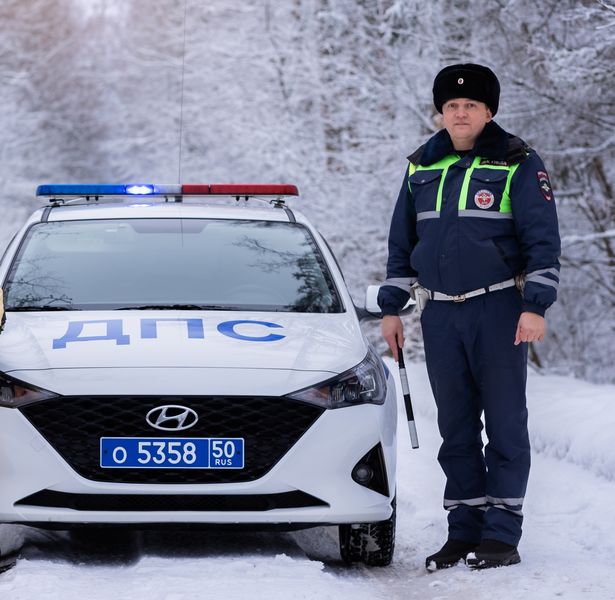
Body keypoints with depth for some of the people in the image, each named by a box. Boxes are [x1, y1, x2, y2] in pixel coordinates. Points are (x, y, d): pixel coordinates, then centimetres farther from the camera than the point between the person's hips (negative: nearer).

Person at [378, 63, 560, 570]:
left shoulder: (518, 164, -3)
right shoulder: (421, 167, 12)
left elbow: (543, 240, -6)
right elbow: (401, 243, 18)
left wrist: (535, 306, -14)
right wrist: (391, 308, 14)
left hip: (499, 312, -5)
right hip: (440, 315, 5)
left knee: (505, 423, -3)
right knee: (455, 429, 7)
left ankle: (502, 534, -1)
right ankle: (463, 532, 13)